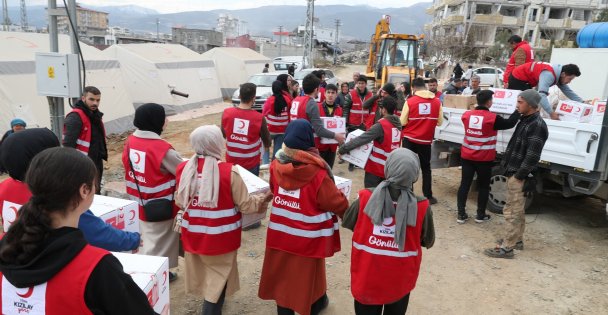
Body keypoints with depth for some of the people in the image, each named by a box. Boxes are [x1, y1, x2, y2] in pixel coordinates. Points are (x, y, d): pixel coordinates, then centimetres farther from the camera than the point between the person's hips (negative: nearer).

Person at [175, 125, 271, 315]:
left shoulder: (183, 169, -8)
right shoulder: (229, 171, -21)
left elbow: (180, 202, 7)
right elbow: (245, 205, -12)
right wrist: (264, 199, 6)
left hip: (193, 235, 5)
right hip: (220, 237, -5)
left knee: (203, 276, 24)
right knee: (218, 279, 13)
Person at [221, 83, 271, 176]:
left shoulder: (226, 113, -12)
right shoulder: (259, 118, -20)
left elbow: (223, 135, 6)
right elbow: (267, 144, -7)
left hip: (231, 161, 3)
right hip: (251, 163, -3)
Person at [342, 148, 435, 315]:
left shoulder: (365, 198, -18)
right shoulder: (421, 208, -20)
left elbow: (347, 223, 1)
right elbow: (428, 242, -1)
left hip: (366, 279, 0)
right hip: (400, 282, 0)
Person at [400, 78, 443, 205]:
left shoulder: (410, 101, -10)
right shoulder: (437, 102, -3)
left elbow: (403, 122, -6)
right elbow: (440, 122, 3)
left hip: (410, 139, -2)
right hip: (426, 140, 2)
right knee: (426, 168, 15)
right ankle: (428, 196, 18)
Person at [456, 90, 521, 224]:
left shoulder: (466, 115, -2)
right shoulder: (493, 118, -13)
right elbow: (509, 123, 0)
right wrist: (518, 110, 15)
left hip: (467, 156, 4)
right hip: (484, 159, -4)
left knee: (464, 184, 8)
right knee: (483, 186, 11)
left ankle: (461, 214, 11)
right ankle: (480, 215, 20)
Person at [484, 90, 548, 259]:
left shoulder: (537, 125, -18)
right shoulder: (525, 120, 13)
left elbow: (532, 155, -23)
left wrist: (519, 175, -19)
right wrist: (506, 165, 16)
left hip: (519, 175, -10)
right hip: (513, 172, 10)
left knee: (512, 211, -6)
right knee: (518, 210, 19)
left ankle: (507, 247, -1)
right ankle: (517, 239, 31)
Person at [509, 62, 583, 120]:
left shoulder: (559, 74, -2)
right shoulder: (549, 74, -32)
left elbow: (568, 91, 9)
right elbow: (542, 94, -43)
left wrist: (582, 102, -1)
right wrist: (551, 112, -46)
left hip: (525, 80, 10)